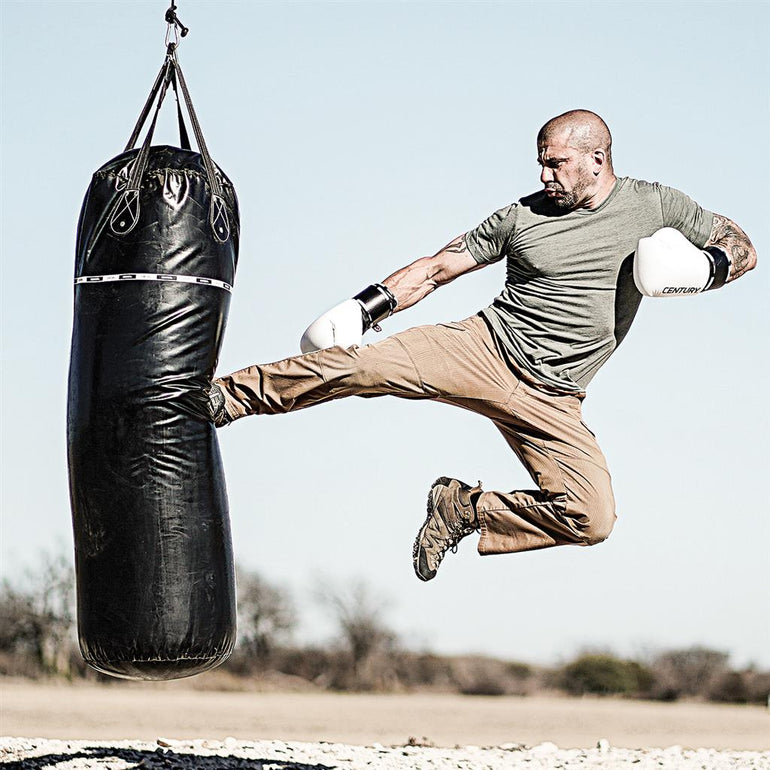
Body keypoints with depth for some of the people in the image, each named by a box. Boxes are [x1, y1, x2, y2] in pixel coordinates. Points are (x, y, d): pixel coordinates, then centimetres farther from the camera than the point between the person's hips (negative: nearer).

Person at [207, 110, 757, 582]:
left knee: (593, 519, -17)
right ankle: (221, 399, -13)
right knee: (360, 363, -22)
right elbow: (439, 267, 7)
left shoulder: (657, 207, 3)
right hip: (482, 347, -1)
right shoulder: (524, 216, 2)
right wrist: (368, 305, -4)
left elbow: (743, 249, 9)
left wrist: (706, 266, -14)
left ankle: (466, 509, 4)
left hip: (549, 399, 1)